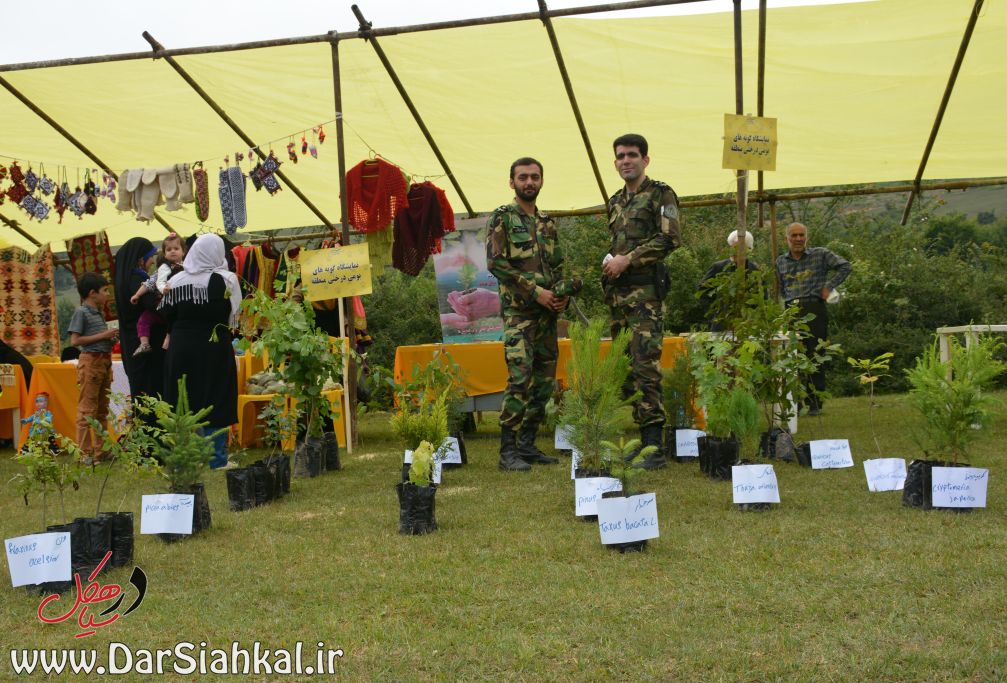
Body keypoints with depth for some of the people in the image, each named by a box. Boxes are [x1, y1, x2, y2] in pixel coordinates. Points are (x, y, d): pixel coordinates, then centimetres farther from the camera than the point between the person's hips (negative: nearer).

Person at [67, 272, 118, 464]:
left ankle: (100, 450, 20)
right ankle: (85, 453, -4)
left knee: (102, 410, 13)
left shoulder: (99, 313, 16)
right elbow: (75, 340, -14)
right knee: (87, 410, -6)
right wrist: (103, 336, -14)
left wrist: (111, 339, 5)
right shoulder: (81, 312, -8)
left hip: (104, 361, 9)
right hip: (90, 361, -9)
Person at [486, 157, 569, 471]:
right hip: (518, 311, -7)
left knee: (544, 381, 7)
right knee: (520, 380, -15)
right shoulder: (502, 217, -1)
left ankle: (527, 444, 15)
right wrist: (536, 291, -15)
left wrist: (562, 293, 1)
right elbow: (495, 262, -11)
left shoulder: (547, 222, 18)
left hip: (547, 312, 7)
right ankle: (508, 451, -11)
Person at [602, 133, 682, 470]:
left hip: (645, 290, -8)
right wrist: (610, 261, 10)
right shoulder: (615, 202, 21)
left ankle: (654, 447, -14)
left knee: (646, 365, -14)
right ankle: (640, 433, 13)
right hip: (618, 291, 8)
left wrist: (627, 259, -13)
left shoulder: (660, 193, -1)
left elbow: (671, 237, -12)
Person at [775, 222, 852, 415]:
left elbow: (845, 266, 3)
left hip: (814, 310, -3)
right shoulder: (781, 261, 13)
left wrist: (828, 286, -3)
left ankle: (815, 404, 4)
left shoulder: (820, 254, 2)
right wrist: (786, 307, 8)